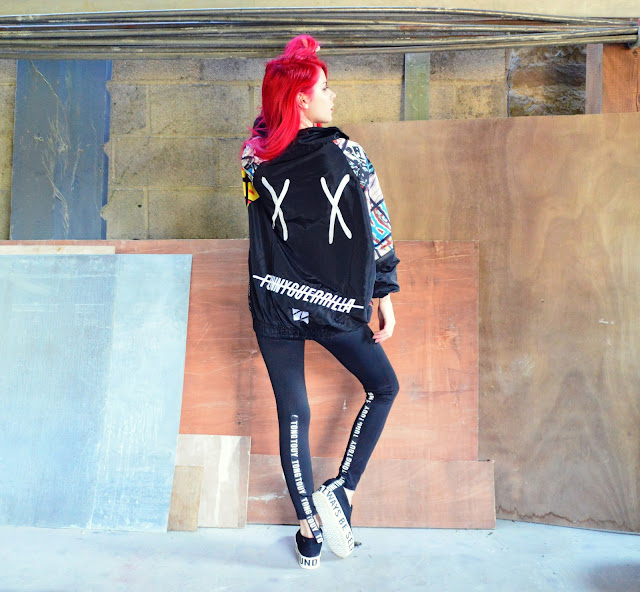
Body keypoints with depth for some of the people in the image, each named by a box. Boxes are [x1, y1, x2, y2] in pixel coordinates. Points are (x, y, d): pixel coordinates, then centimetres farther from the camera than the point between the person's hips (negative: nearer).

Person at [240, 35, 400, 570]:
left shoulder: (256, 157, -2)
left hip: (274, 306, 3)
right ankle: (342, 490, 12)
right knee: (383, 386, 19)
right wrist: (385, 295, 1)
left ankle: (309, 529, 24)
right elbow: (377, 229, -8)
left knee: (293, 415, 14)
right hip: (335, 307, -3)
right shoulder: (345, 152, -9)